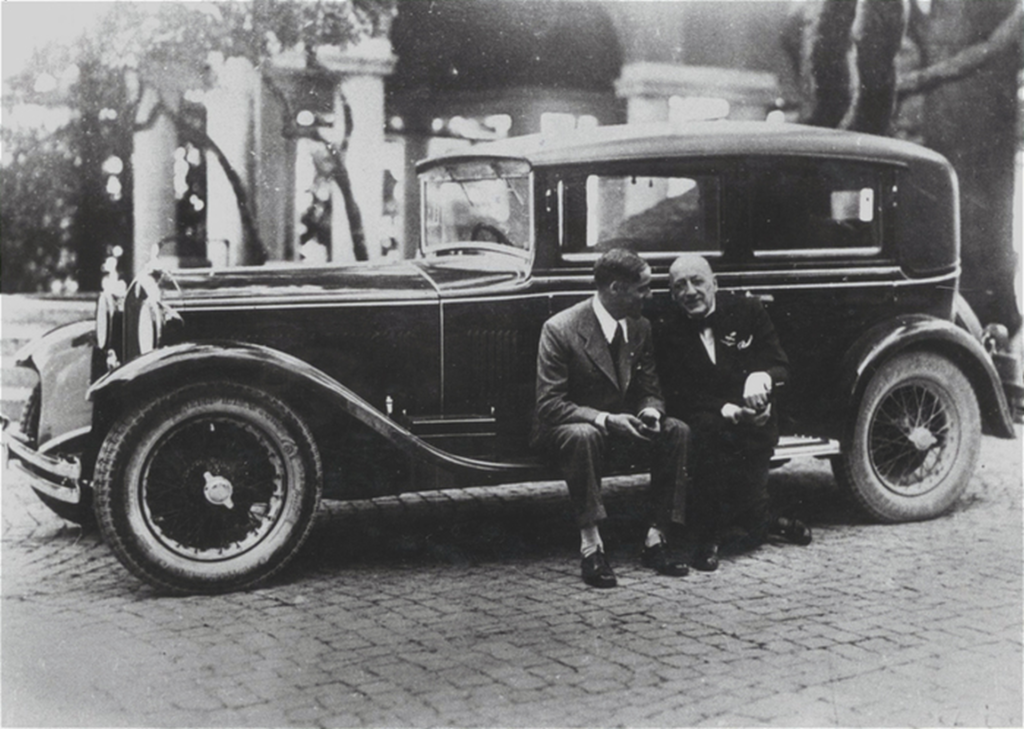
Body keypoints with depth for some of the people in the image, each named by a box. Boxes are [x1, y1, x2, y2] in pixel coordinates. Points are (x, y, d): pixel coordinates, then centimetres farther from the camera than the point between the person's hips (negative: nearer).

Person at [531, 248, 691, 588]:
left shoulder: (640, 328, 2)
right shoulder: (560, 329, -18)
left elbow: (649, 389, 8)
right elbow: (549, 404, -21)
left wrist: (651, 410, -18)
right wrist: (604, 419, -32)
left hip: (622, 428, 6)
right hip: (563, 430, -6)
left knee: (678, 432, -17)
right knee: (583, 435, -40)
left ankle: (655, 540, -15)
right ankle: (590, 546, -33)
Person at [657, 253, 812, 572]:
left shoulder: (748, 310, 4)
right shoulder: (668, 331, -1)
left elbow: (780, 364, 2)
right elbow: (680, 396, -8)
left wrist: (762, 376, -23)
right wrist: (728, 411, -25)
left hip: (753, 423, 1)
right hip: (705, 422, -1)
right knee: (707, 431, -36)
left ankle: (759, 520, 26)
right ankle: (708, 536, -19)